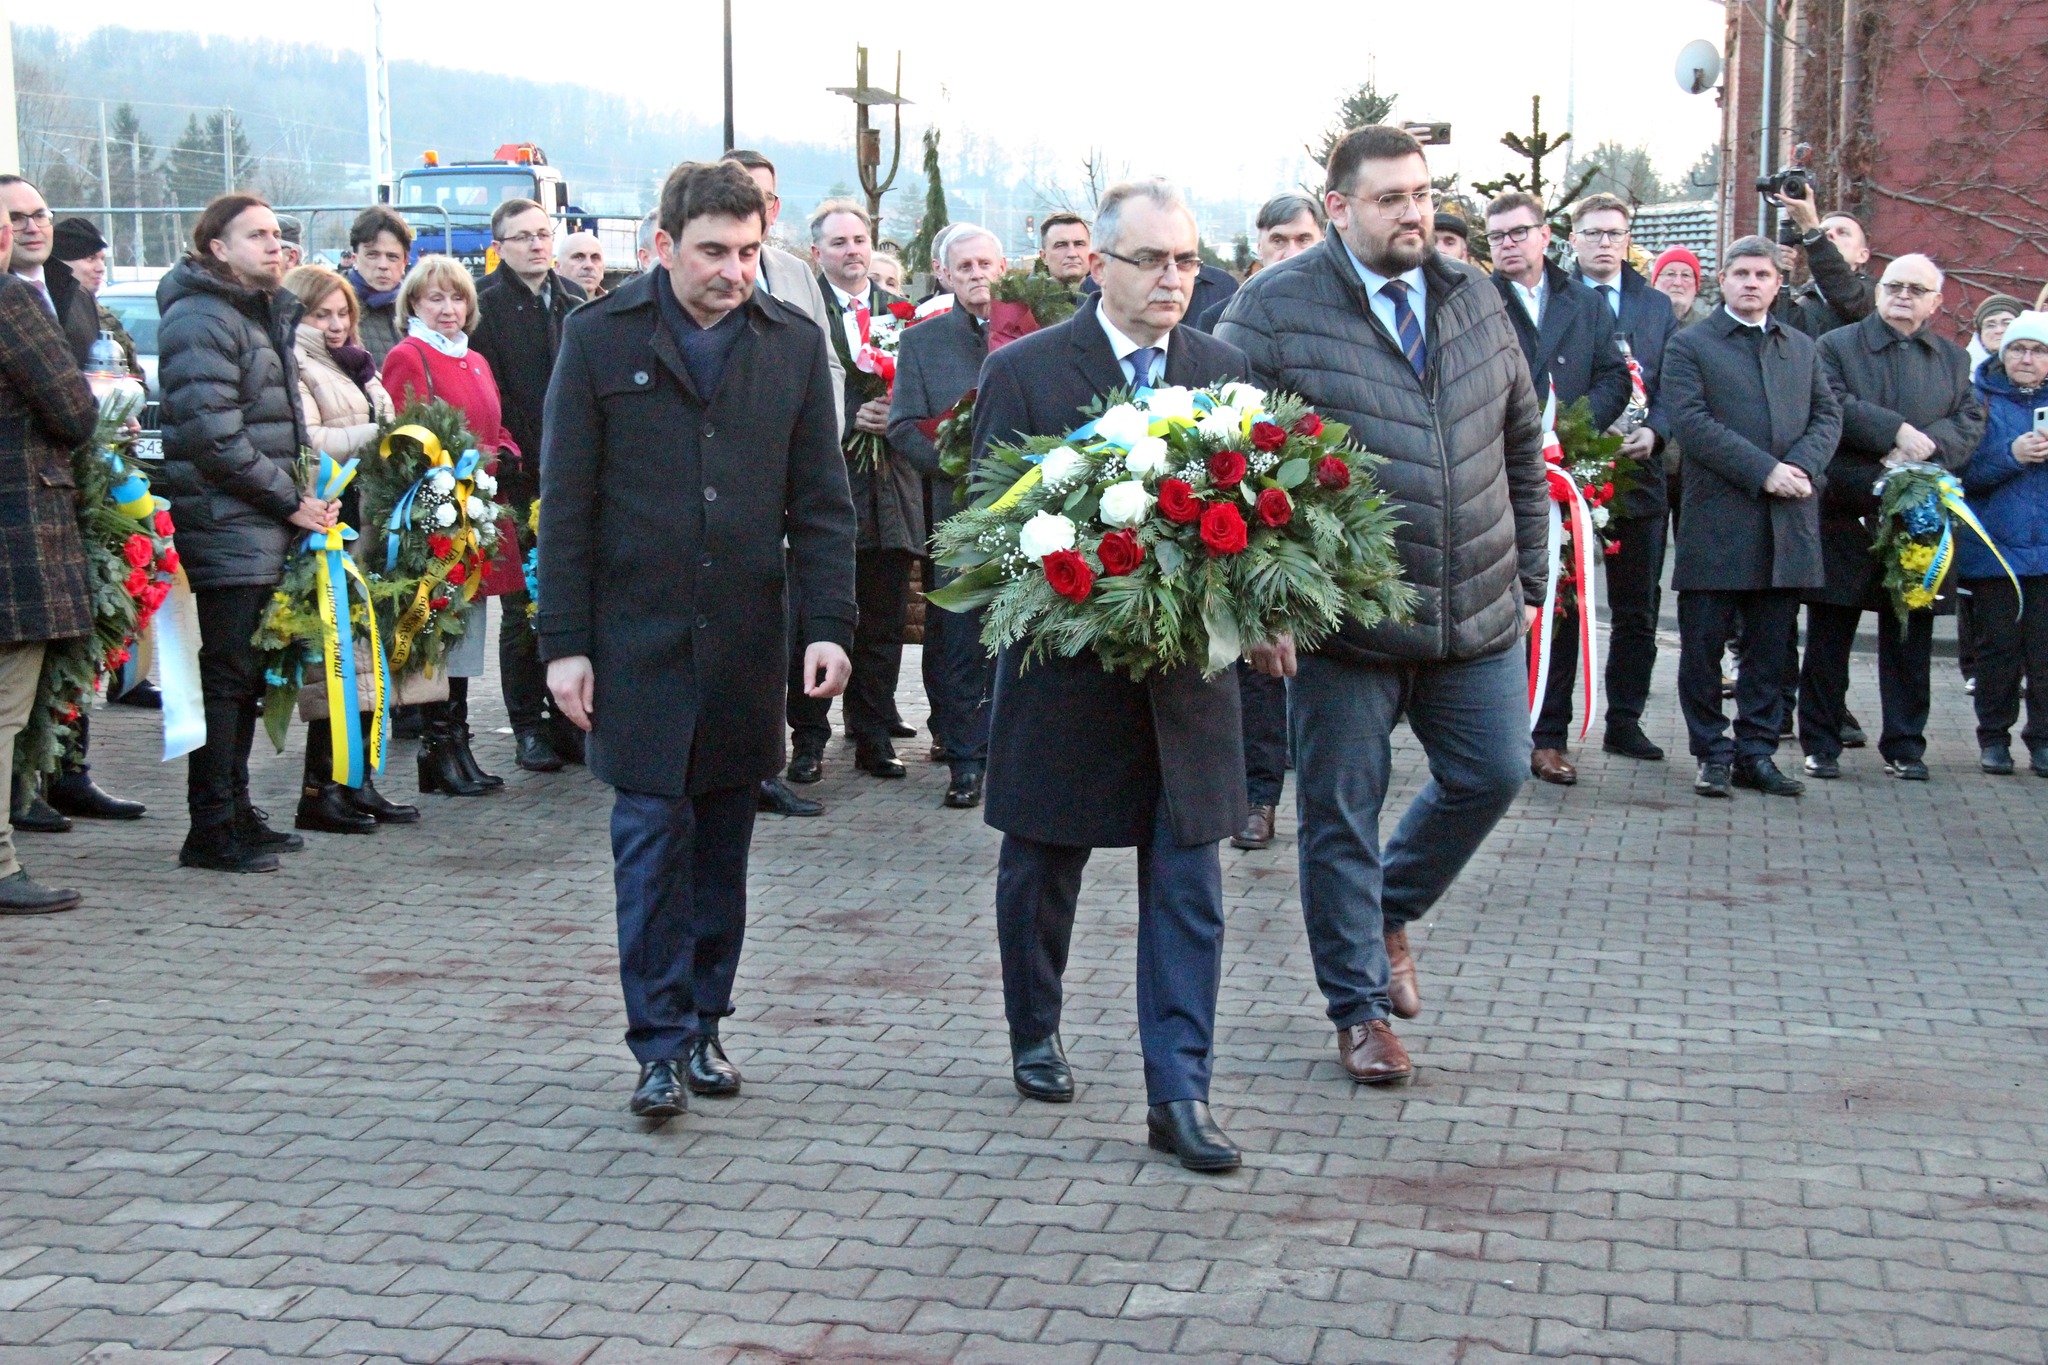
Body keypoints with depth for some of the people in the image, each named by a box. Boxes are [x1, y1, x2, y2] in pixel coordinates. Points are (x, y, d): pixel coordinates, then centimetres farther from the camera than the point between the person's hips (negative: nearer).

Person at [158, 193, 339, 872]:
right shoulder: (201, 320, -11)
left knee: (247, 675, 13)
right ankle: (211, 829, -2)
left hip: (264, 528, 9)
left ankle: (234, 810, 21)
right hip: (226, 528, -9)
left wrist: (304, 496, 12)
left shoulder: (268, 313, 20)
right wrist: (291, 502, -13)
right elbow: (212, 437, -19)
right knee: (226, 675, -7)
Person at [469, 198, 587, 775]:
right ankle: (528, 727, 10)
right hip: (519, 480, -4)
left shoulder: (573, 297, 13)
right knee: (522, 608, 2)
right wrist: (514, 462, -15)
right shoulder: (484, 302, -3)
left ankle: (568, 717, 17)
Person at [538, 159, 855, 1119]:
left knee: (723, 836, 9)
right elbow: (566, 502, 1)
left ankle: (703, 1023, 21)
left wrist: (829, 626, -1)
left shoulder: (793, 342, 7)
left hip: (745, 639, 2)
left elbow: (821, 501, 8)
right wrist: (565, 642, -4)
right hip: (637, 635, -2)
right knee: (651, 836, -4)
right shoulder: (601, 338, 1)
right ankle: (661, 1045, 3)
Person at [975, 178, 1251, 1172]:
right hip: (1064, 671, -2)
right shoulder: (1023, 371, -5)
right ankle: (1035, 1040, 38)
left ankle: (1178, 1093, 6)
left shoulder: (1223, 369, 6)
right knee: (1040, 873, 15)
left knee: (1188, 890, 0)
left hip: (1189, 676, 2)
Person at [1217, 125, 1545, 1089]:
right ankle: (1358, 1009, 21)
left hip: (1478, 612, 5)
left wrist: (1527, 577, 12)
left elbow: (1523, 448, 15)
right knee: (1341, 815, 5)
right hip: (1342, 615, -4)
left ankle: (1389, 910, 36)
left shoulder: (1474, 298, 8)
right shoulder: (1276, 307, -8)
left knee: (1492, 775, 8)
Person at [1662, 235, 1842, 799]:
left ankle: (1756, 751, 16)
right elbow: (1691, 421, -10)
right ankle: (1712, 752, 11)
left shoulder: (1802, 347, 18)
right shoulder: (1689, 345, 2)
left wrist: (1802, 466, -10)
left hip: (1788, 521, 4)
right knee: (1704, 644, 1)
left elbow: (1827, 416, 11)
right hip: (1716, 520, -4)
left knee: (1771, 647, 8)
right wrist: (1764, 471, -16)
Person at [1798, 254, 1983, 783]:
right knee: (1828, 636, 2)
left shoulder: (1954, 359, 16)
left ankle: (1905, 745, 15)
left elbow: (1970, 423, 3)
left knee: (1910, 636, 7)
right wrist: (1897, 431, -18)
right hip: (1845, 515, -3)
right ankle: (1820, 744, 10)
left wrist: (1924, 446, -15)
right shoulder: (1836, 346, 4)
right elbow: (1833, 406, -12)